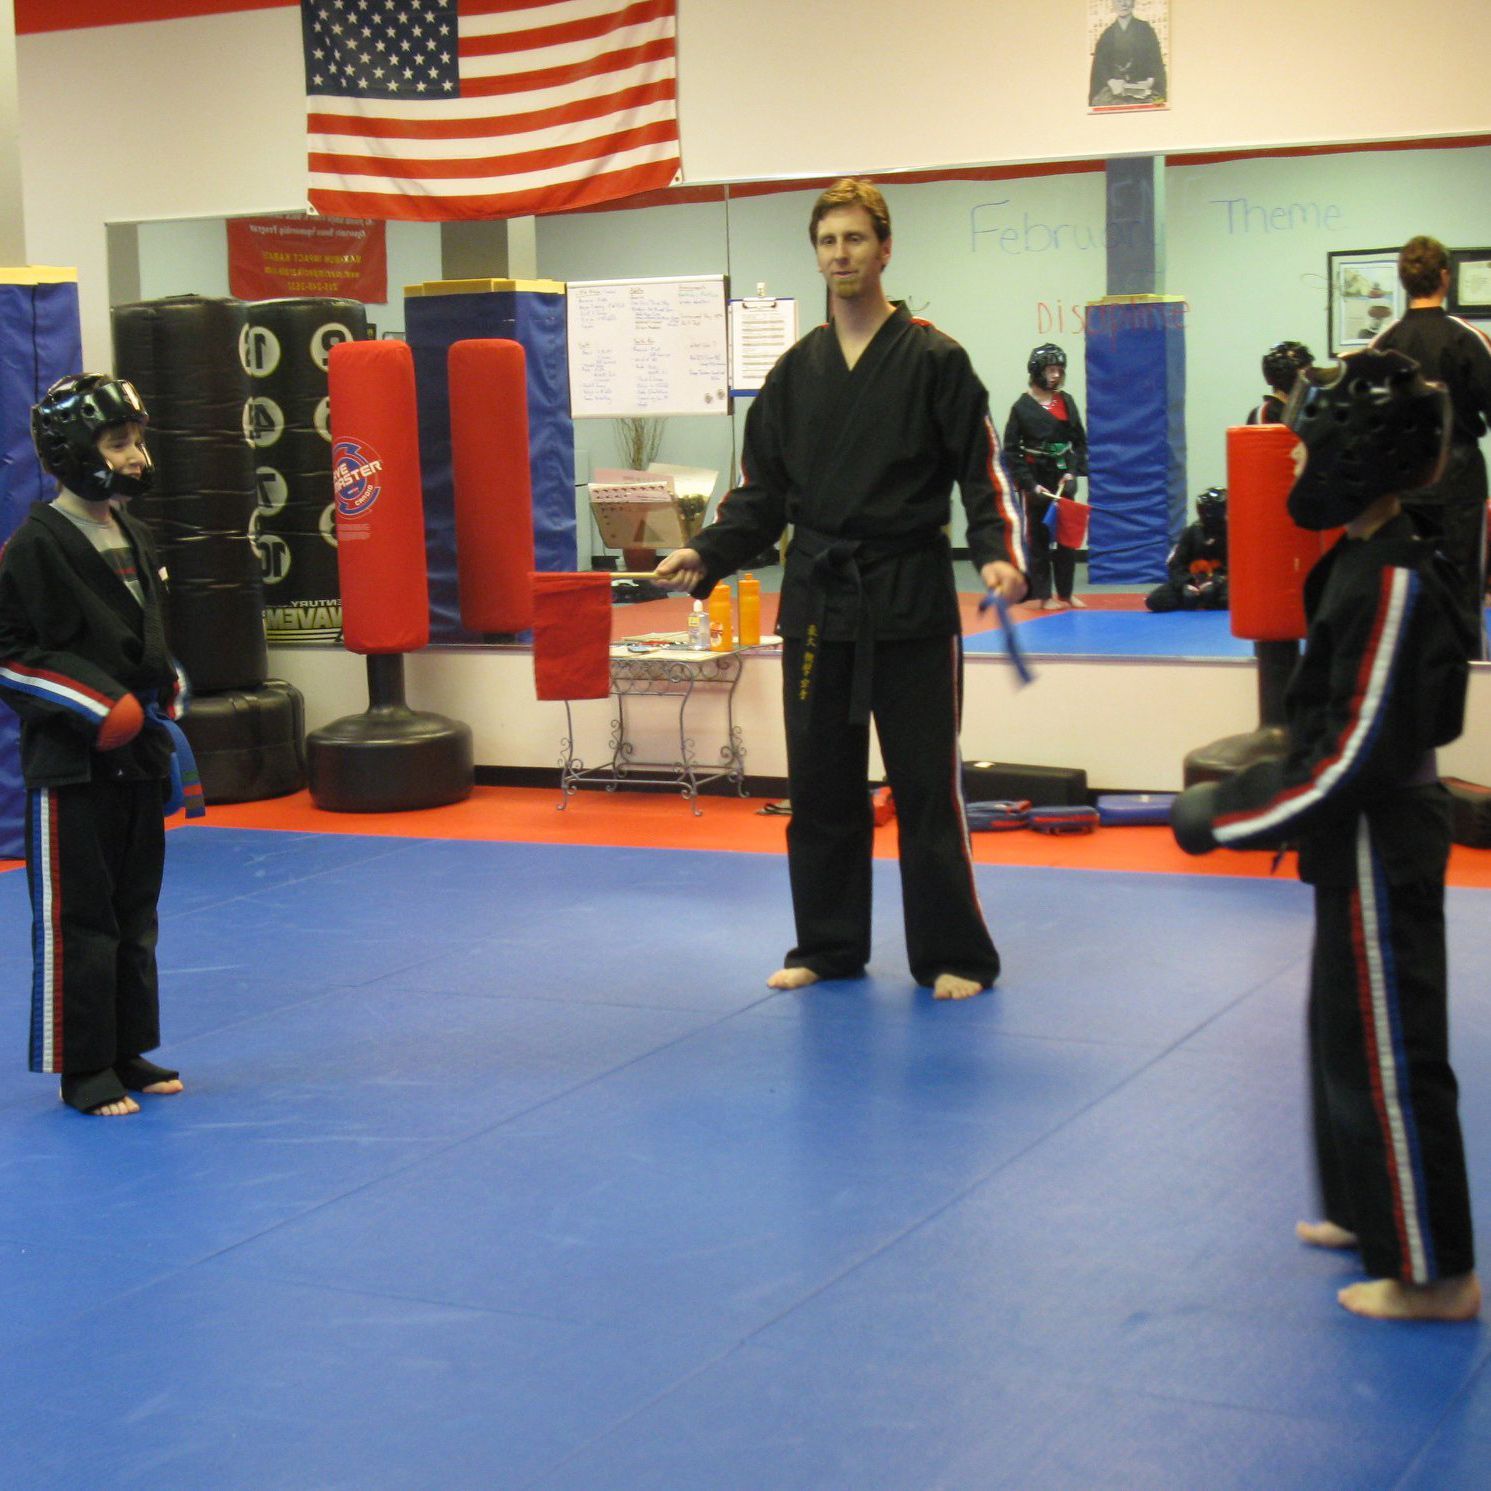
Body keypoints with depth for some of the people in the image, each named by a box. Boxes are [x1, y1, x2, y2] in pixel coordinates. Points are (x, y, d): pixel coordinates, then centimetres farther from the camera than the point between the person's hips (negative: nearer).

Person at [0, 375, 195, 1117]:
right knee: (74, 917, -1)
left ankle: (128, 1052, 24)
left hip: (136, 752, 8)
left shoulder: (131, 536, 11)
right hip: (69, 760, -8)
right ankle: (84, 1068, 7)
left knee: (134, 909, 14)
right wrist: (94, 704, -20)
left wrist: (169, 690, 7)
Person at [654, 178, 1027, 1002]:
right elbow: (763, 489, 13)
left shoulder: (932, 359, -3)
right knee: (820, 783, 10)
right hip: (816, 595, 5)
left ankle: (951, 955, 9)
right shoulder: (796, 370, 11)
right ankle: (828, 947, 23)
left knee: (926, 781, -2)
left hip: (908, 594, -4)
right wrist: (706, 554, -1)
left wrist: (999, 554, -21)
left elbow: (984, 473, -5)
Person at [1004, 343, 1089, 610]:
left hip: (1063, 477, 4)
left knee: (1067, 536, 6)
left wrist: (1073, 471, -7)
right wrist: (1030, 485, -11)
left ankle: (1066, 592, 16)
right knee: (1038, 537, 1)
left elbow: (1079, 441, 8)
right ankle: (1044, 595, 7)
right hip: (1036, 479, -4)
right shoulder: (1022, 406, -7)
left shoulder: (1066, 402, 4)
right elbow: (1011, 450, -5)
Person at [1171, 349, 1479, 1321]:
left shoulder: (1391, 583, -24)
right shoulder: (1369, 560, 6)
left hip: (1382, 852, -10)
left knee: (1388, 1050, 0)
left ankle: (1433, 1273, 11)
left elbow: (1354, 760, -25)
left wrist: (1223, 816, -20)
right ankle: (1371, 1211, 39)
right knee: (1347, 1027, 22)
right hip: (1372, 839, 10)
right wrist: (1251, 793, 12)